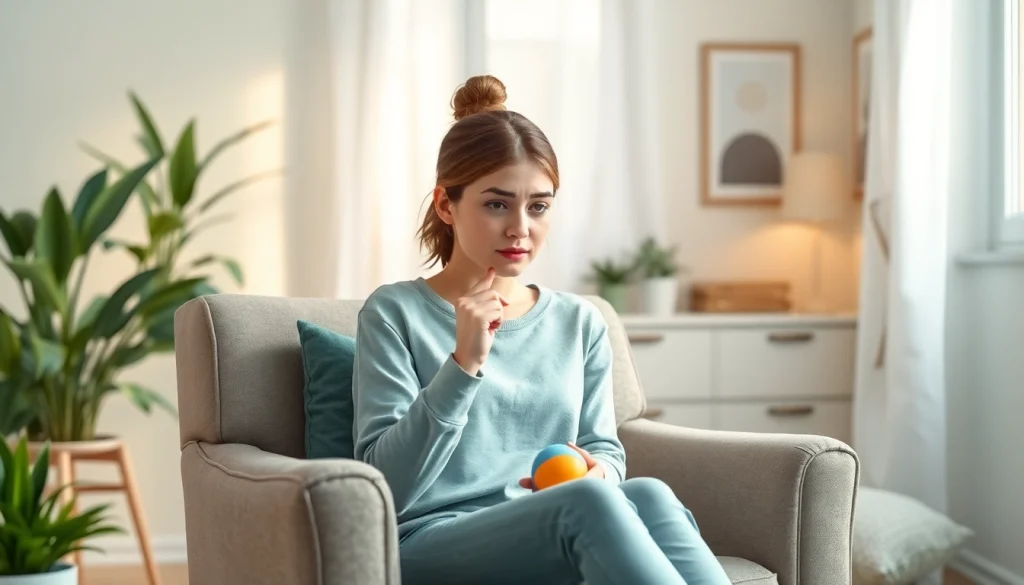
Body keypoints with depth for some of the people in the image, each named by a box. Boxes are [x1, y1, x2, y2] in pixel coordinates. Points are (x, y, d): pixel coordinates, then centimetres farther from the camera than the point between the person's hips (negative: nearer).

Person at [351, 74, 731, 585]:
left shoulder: (580, 323, 15)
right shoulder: (395, 312, 2)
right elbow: (386, 487, -6)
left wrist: (597, 473, -8)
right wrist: (463, 364, -18)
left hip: (558, 535, 4)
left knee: (648, 496, -31)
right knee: (587, 502, -34)